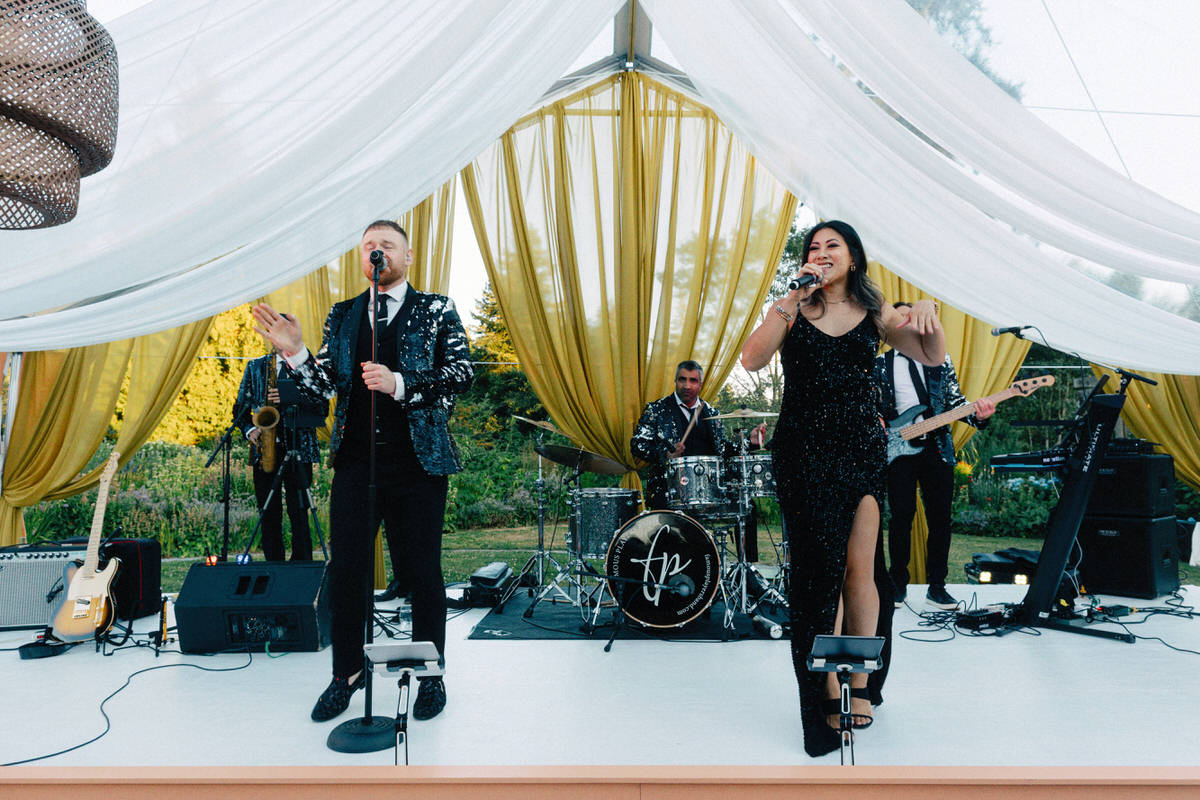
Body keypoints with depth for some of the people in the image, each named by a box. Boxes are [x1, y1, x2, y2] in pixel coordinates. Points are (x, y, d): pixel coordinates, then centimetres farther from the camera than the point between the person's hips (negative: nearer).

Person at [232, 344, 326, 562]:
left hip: (298, 448, -3)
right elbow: (240, 407, 18)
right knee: (269, 515, 5)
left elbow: (321, 408, -4)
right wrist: (249, 430, -1)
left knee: (299, 514, -5)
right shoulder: (255, 367, 15)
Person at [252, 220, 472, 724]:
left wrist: (399, 383, -20)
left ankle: (431, 676, 23)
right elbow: (325, 386, 9)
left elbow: (462, 375, -8)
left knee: (423, 573, 5)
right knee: (346, 571, 6)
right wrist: (295, 352, -9)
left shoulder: (436, 311, 4)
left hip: (418, 464, -3)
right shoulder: (342, 316, 14)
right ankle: (347, 673, 25)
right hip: (355, 463, 3)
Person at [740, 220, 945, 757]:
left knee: (859, 569, 2)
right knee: (819, 568, -1)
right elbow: (752, 360, -12)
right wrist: (791, 302, -17)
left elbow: (933, 357, 3)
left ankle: (860, 683, 20)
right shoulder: (791, 310, 5)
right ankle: (827, 692, 11)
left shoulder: (874, 314, 10)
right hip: (804, 455, -1)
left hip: (863, 451, 2)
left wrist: (927, 314, -16)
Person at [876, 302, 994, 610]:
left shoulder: (940, 359, 13)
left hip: (937, 447, 2)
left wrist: (977, 415, -10)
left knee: (940, 518, 3)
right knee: (901, 517, -4)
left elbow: (956, 400, 9)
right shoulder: (880, 364, 9)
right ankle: (898, 585, 9)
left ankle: (936, 587, 14)